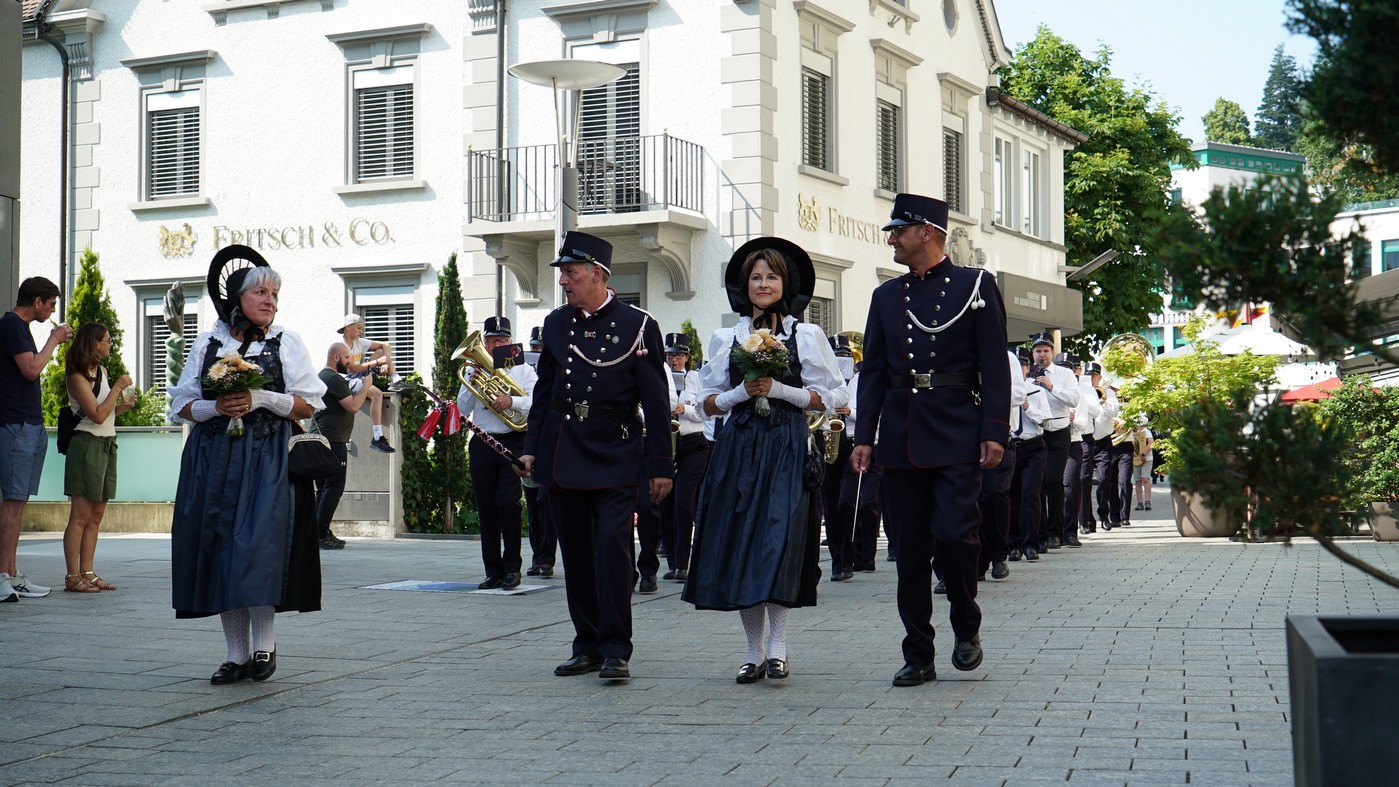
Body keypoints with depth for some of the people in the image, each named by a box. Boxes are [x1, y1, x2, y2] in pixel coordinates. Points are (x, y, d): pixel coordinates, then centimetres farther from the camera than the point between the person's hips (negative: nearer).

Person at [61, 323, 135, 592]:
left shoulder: (102, 371, 14)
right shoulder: (77, 376, -10)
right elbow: (97, 415, -16)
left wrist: (122, 407, 5)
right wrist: (118, 387, -11)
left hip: (107, 444, 9)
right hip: (88, 445, -9)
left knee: (96, 515, 8)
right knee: (81, 516, -7)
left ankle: (87, 573, 11)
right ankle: (73, 577, -5)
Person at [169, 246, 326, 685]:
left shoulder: (286, 343, 8)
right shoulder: (207, 344, 12)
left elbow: (309, 404, 2)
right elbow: (182, 406, 11)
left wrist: (261, 399, -11)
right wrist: (216, 407, -8)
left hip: (268, 462, -2)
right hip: (214, 461, 2)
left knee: (259, 546, -14)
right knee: (220, 550, 0)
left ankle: (264, 644, 0)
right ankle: (237, 653, 7)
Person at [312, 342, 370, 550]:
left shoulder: (321, 376, 20)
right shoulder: (335, 379, -12)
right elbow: (353, 406, -18)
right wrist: (366, 387, -9)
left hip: (319, 438, 10)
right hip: (333, 441, -10)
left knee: (323, 488, 12)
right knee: (334, 488, -10)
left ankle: (319, 534, 11)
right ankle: (321, 535, -13)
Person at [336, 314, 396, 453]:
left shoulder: (359, 342, 9)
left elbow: (384, 345, 11)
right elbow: (355, 368, -22)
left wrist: (386, 362, -9)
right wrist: (378, 362, -22)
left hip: (362, 374, 8)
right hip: (348, 380, -8)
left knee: (382, 351, 6)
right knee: (377, 393, -35)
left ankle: (396, 382, -6)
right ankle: (378, 438, -39)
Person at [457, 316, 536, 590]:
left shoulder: (523, 370, 7)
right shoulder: (475, 371, 15)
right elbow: (463, 410, 8)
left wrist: (512, 401, -20)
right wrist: (473, 385, -6)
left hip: (512, 443, -3)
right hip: (481, 445, 3)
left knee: (508, 502, -14)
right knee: (487, 508, 4)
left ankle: (512, 567, -3)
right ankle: (493, 571, 10)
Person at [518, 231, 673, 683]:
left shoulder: (637, 325, -3)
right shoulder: (556, 324, 10)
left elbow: (656, 402, -3)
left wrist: (660, 466, -5)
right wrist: (531, 448, 9)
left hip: (616, 454, -4)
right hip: (563, 453, 4)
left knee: (612, 544, -13)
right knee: (576, 552, 7)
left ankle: (616, 650, -7)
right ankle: (587, 646, 17)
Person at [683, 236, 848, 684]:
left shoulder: (806, 336, 6)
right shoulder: (726, 339, 13)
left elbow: (834, 397, 2)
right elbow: (709, 402, 14)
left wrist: (779, 390, -8)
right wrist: (742, 393, -5)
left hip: (787, 448, -3)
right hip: (738, 447, 3)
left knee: (779, 536, -16)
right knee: (738, 546, 0)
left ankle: (777, 646, -12)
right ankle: (754, 651, 10)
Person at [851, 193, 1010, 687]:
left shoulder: (976, 286, 2)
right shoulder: (886, 296, 14)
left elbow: (995, 365, -2)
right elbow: (873, 372, 13)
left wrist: (994, 432, -10)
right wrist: (864, 437, 4)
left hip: (957, 438, -4)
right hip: (902, 439, 4)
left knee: (954, 533, -15)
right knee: (910, 549, 4)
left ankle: (967, 625, 12)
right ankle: (919, 658, 12)